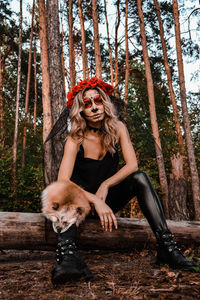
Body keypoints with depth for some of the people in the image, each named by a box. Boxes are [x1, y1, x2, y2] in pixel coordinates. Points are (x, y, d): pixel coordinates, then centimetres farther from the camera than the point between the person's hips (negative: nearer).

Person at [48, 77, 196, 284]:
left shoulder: (117, 129, -7)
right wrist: (95, 201, -41)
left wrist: (105, 185, -27)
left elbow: (132, 165, -15)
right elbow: (62, 182, -29)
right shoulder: (76, 139, -17)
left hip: (109, 198, 2)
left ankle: (166, 246, -30)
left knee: (140, 177, -23)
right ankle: (67, 253, -49)